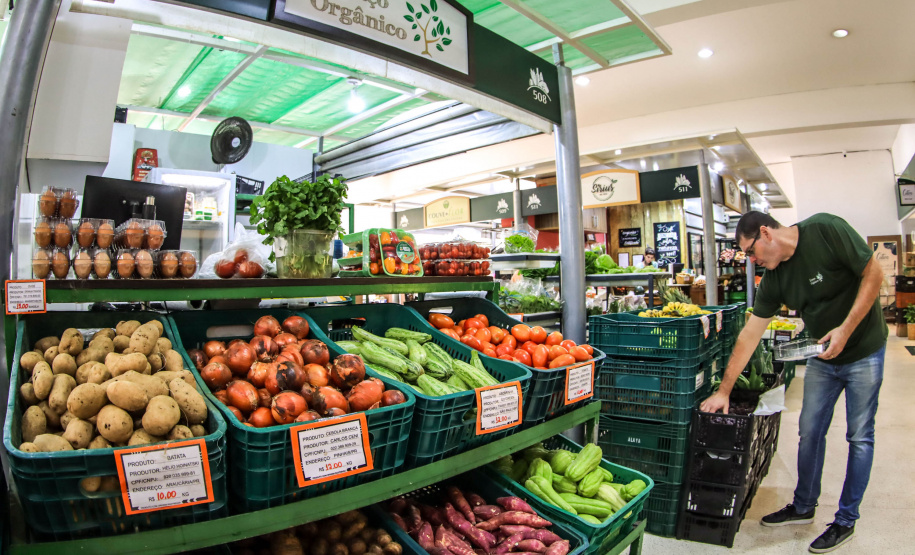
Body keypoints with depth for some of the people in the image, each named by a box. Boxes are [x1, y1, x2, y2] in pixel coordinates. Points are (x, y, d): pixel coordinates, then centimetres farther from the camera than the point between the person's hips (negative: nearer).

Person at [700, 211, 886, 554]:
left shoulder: (826, 230, -21)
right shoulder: (774, 278, -7)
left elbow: (874, 274, -15)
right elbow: (750, 335, -7)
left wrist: (846, 329, -25)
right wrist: (724, 390, -8)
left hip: (864, 351, -5)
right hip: (822, 357, 5)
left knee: (859, 437, 5)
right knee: (810, 432, 10)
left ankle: (846, 522, 20)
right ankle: (803, 507, 28)